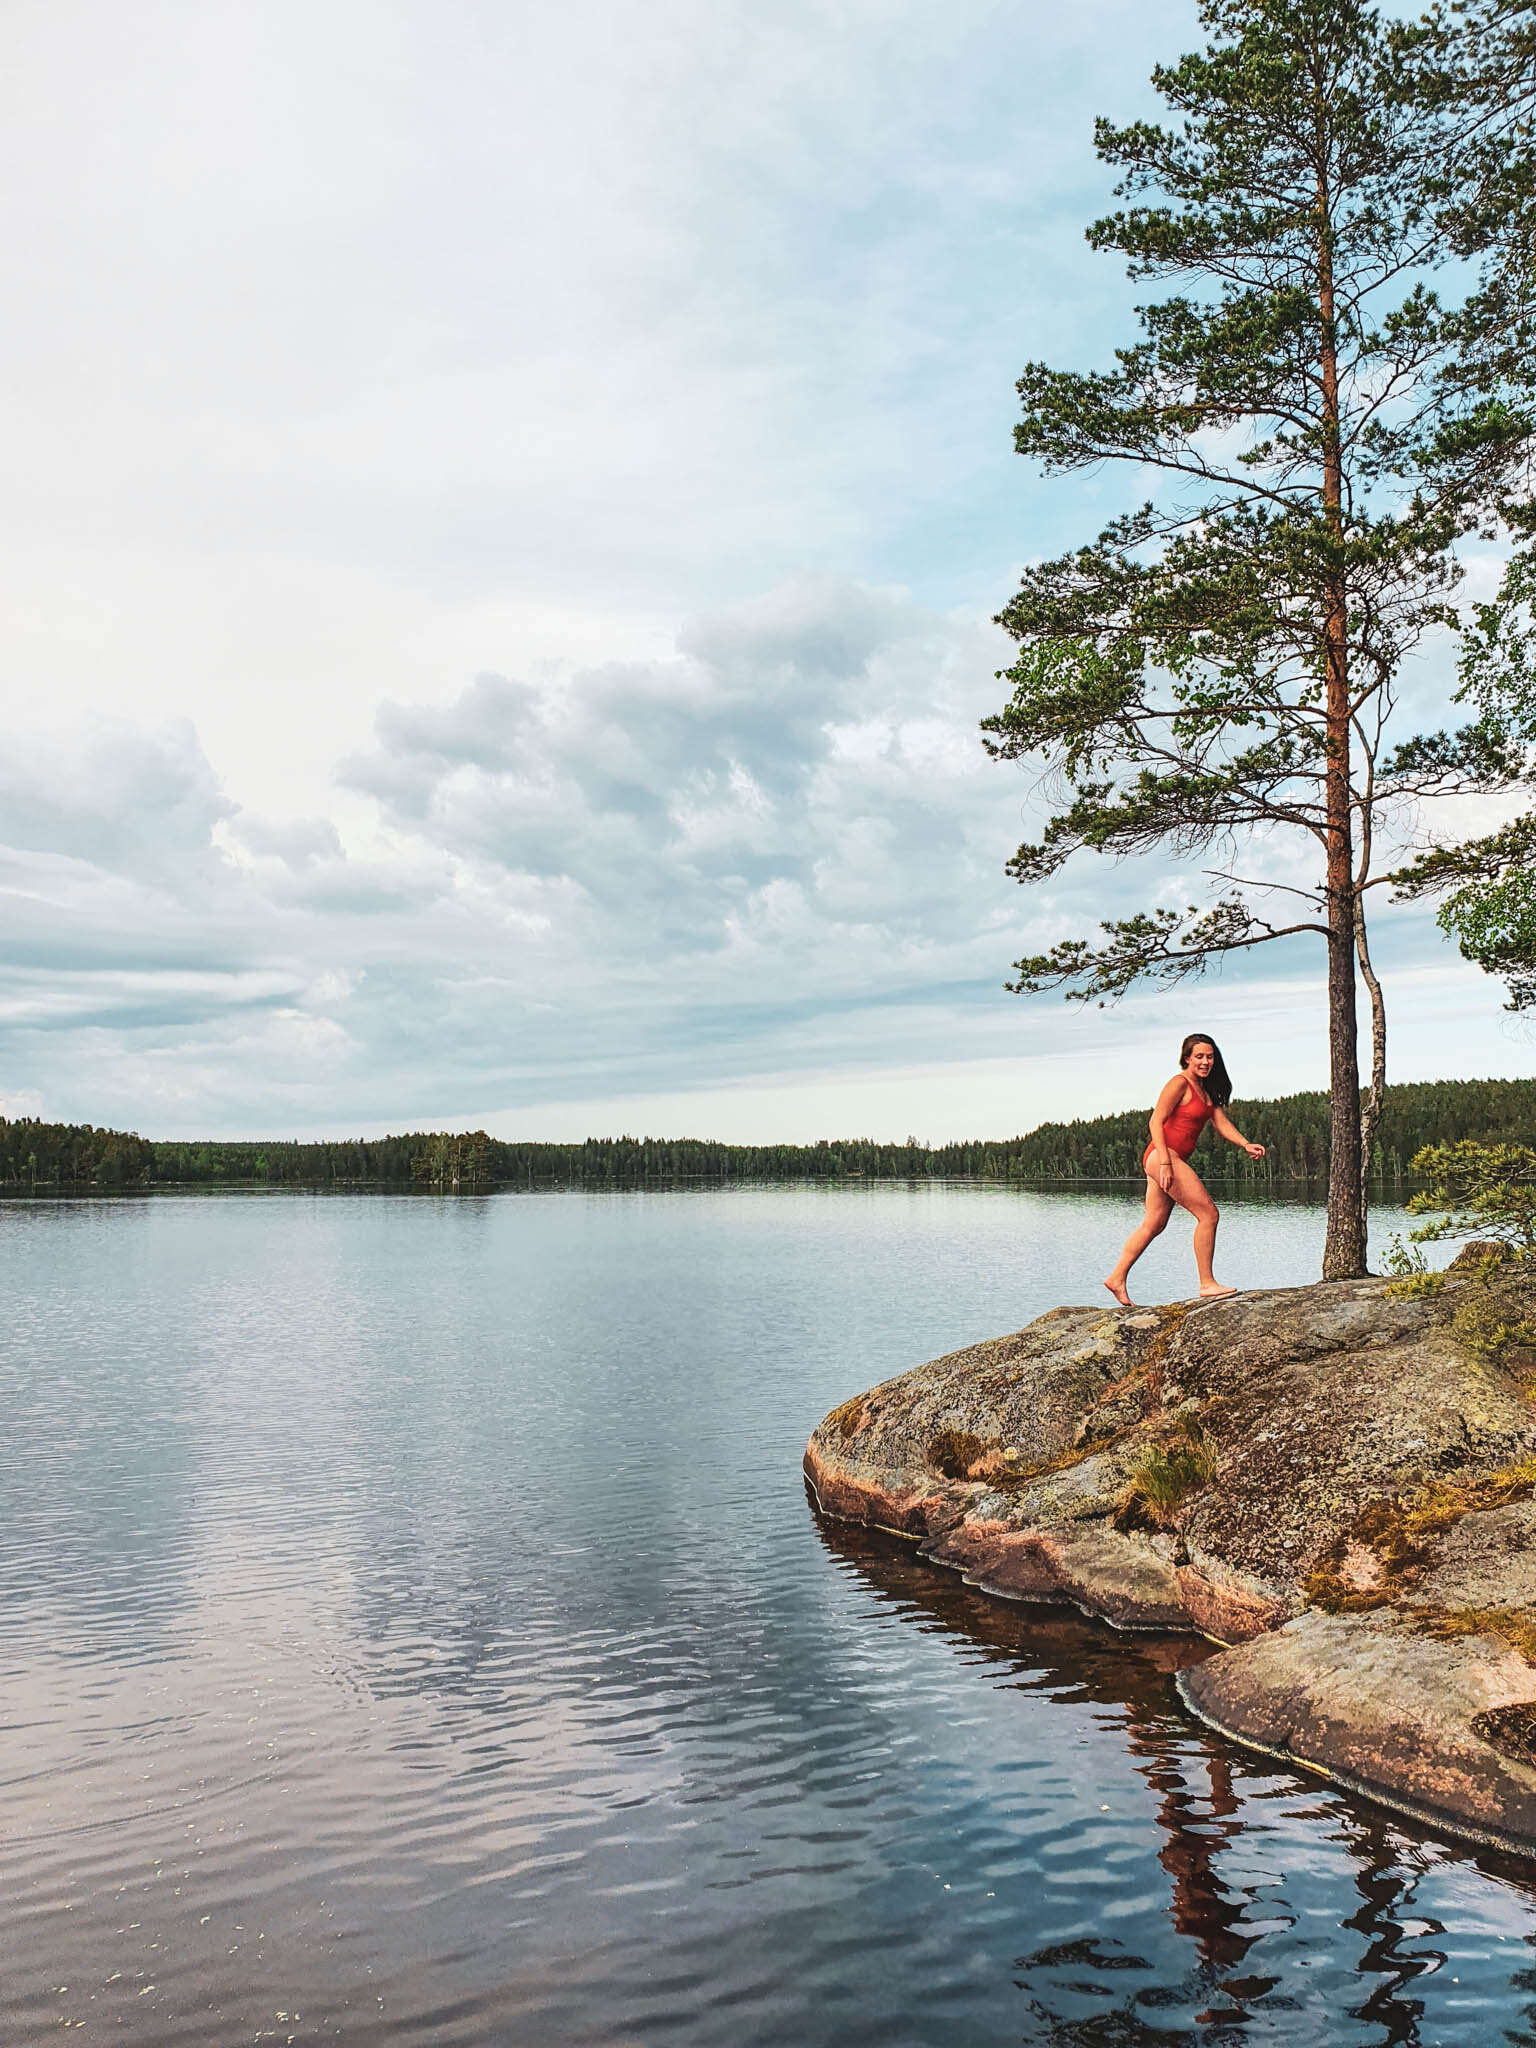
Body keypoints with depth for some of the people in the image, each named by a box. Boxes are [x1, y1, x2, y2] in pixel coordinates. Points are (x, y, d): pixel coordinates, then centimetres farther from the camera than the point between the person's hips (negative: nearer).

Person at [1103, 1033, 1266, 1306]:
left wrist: (1245, 1145, -5)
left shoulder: (1206, 1089, 17)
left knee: (1154, 1224, 13)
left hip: (1171, 1160, 10)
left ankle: (1117, 1279, 18)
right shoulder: (1180, 1084, -10)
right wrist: (1165, 1162, -23)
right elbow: (1156, 1122, -16)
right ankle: (1207, 1284, -1)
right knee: (1208, 1214, -8)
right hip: (1163, 1157, -10)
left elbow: (1221, 1122, 12)